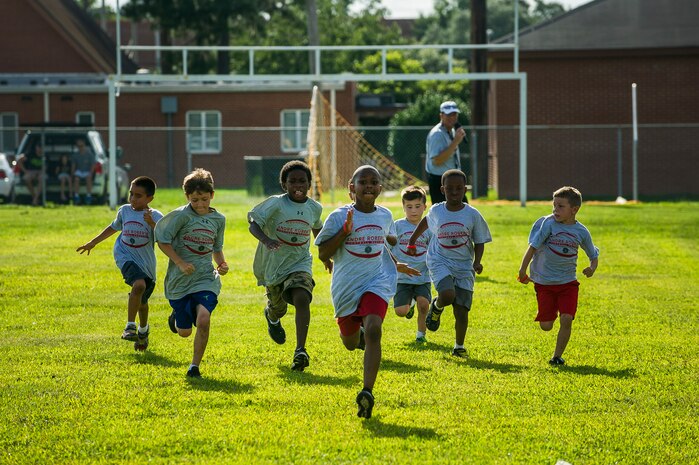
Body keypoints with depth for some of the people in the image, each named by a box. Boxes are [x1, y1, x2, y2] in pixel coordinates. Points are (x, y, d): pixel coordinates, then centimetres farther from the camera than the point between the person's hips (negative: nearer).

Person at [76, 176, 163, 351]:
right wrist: (92, 243, 27)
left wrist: (152, 223, -42)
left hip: (146, 264, 0)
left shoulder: (155, 217, -11)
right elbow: (114, 227, 21)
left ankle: (143, 329, 46)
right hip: (126, 256, 0)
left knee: (142, 302, 15)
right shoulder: (124, 211, 1)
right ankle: (130, 327, -23)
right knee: (139, 284, -30)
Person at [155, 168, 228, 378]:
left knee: (203, 319, -24)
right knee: (184, 332, 9)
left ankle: (195, 366, -8)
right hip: (180, 281, -2)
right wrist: (180, 262, -15)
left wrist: (222, 263, 1)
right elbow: (162, 239, -7)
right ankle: (176, 317, 48)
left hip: (206, 278, 2)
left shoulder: (218, 219, 5)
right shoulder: (181, 215, -10)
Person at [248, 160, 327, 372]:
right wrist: (266, 239, -40)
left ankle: (300, 350, -31)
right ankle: (272, 317, 58)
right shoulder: (276, 204, -13)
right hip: (273, 264, -1)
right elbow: (253, 223, -19)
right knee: (277, 308, 17)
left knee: (302, 299, -26)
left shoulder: (314, 208, 0)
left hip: (300, 263, 1)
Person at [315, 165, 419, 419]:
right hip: (346, 286, 0)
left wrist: (394, 264, 26)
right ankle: (359, 333, 56)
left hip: (377, 283, 0)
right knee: (350, 343, 15)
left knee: (373, 331, -24)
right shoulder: (339, 217, -8)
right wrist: (345, 231, -20)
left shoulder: (385, 216, 4)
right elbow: (323, 254, -10)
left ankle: (367, 392, -32)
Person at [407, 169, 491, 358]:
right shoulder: (436, 211, -1)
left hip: (464, 265, 1)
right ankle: (436, 306, 10)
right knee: (448, 295, -27)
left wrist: (477, 262, -14)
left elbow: (479, 242, 2)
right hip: (440, 262, -1)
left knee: (461, 309, 0)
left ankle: (459, 346, 19)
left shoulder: (473, 215, -5)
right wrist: (412, 241, 29)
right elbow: (425, 222, 22)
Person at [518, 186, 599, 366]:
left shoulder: (581, 232, -1)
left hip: (568, 282, 1)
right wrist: (523, 270, -13)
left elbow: (593, 255, 12)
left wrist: (592, 267, -9)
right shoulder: (548, 223, -10)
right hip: (544, 282, -1)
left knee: (567, 319, -14)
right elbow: (533, 247, -10)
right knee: (546, 326, -1)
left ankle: (557, 356, 2)